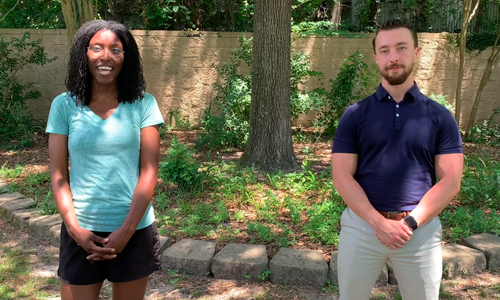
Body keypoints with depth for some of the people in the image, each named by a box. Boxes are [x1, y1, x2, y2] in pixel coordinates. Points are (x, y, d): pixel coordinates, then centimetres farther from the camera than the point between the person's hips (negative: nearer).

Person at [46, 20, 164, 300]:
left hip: (135, 229, 0)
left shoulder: (143, 104, -4)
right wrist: (74, 228, -12)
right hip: (82, 231, 0)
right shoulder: (64, 105, -1)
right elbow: (58, 174, -1)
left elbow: (149, 171, -7)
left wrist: (127, 229, -12)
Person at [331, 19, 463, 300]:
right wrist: (379, 222, -16)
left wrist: (410, 223, -13)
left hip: (421, 229, 1)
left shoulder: (440, 116, 1)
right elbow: (342, 176, -6)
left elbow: (450, 181, -3)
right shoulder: (355, 114, 0)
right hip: (362, 224, 0)